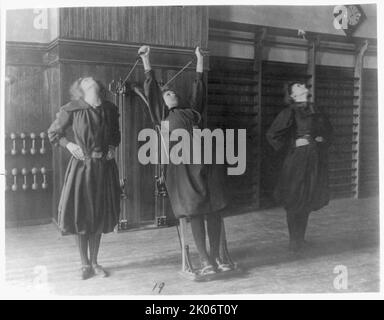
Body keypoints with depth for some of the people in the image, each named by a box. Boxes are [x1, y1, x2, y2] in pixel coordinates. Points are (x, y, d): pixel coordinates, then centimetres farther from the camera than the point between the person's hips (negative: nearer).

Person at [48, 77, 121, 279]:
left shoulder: (110, 110, 5)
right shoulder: (72, 110, -5)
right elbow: (53, 133, 5)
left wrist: (113, 147, 2)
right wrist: (69, 145, -10)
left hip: (105, 166, 3)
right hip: (82, 165, -3)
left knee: (100, 215, 9)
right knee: (80, 215, 2)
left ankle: (94, 262, 24)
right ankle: (85, 264, 18)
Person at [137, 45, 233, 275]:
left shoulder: (192, 111, 22)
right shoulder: (163, 116, 16)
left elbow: (198, 90, 26)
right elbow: (151, 90, 11)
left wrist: (200, 61, 29)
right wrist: (146, 60, 9)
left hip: (203, 163, 3)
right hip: (181, 167, -2)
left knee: (213, 211, 0)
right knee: (194, 213, -4)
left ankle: (216, 256, 11)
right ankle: (205, 260, 2)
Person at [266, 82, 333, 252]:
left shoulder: (315, 110, 12)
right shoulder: (290, 112, -6)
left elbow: (327, 128, 28)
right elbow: (272, 134, -9)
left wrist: (323, 139, 10)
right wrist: (291, 144, -8)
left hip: (317, 159, 6)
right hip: (298, 159, -6)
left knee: (308, 199, 11)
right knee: (295, 199, -1)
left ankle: (300, 237, 25)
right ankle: (294, 240, 11)